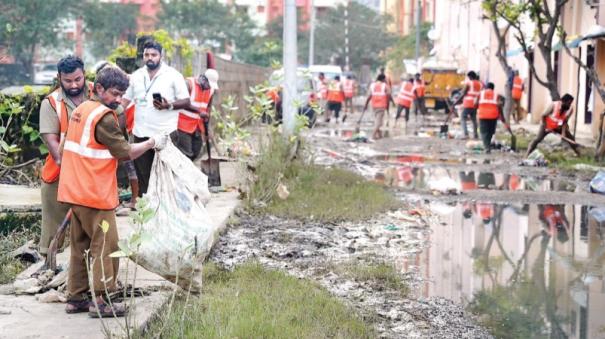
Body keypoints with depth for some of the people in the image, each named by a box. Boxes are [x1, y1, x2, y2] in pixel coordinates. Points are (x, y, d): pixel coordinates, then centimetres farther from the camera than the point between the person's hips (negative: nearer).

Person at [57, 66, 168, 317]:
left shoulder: (81, 110, 14)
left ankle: (76, 297, 18)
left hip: (74, 192, 9)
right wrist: (152, 143, -3)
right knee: (105, 246, -3)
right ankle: (100, 302, -2)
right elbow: (125, 152, -15)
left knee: (81, 245, 14)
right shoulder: (103, 116, -14)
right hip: (95, 195, -9)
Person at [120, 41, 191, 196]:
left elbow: (186, 101, -4)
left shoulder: (173, 75, -3)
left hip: (165, 134, -4)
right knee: (143, 174, 9)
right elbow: (126, 99, 17)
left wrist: (169, 106, -21)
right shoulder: (136, 76, 11)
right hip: (141, 133, 4)